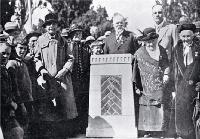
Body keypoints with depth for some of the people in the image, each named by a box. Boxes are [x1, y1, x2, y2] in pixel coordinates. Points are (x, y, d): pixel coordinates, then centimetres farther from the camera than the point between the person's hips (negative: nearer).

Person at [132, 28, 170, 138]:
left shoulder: (161, 50, 9)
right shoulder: (139, 53, 0)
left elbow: (166, 64, 14)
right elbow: (136, 71, 4)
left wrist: (166, 74, -6)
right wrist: (137, 86, 4)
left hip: (160, 86, 2)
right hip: (146, 87, -2)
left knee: (160, 108, -2)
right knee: (146, 109, -3)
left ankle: (160, 133, 4)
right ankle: (146, 132, 5)